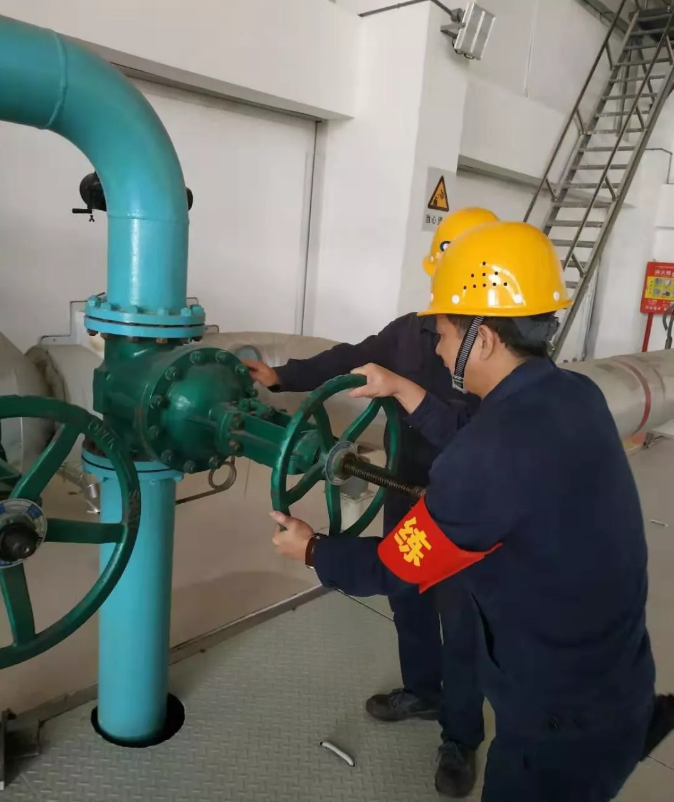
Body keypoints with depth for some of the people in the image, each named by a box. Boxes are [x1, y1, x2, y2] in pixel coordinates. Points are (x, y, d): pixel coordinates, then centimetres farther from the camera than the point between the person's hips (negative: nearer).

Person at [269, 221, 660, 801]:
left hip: (566, 722, -8)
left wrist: (311, 549, -1)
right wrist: (402, 391, 11)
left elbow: (394, 567, -18)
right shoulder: (575, 396, -7)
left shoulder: (496, 454, -32)